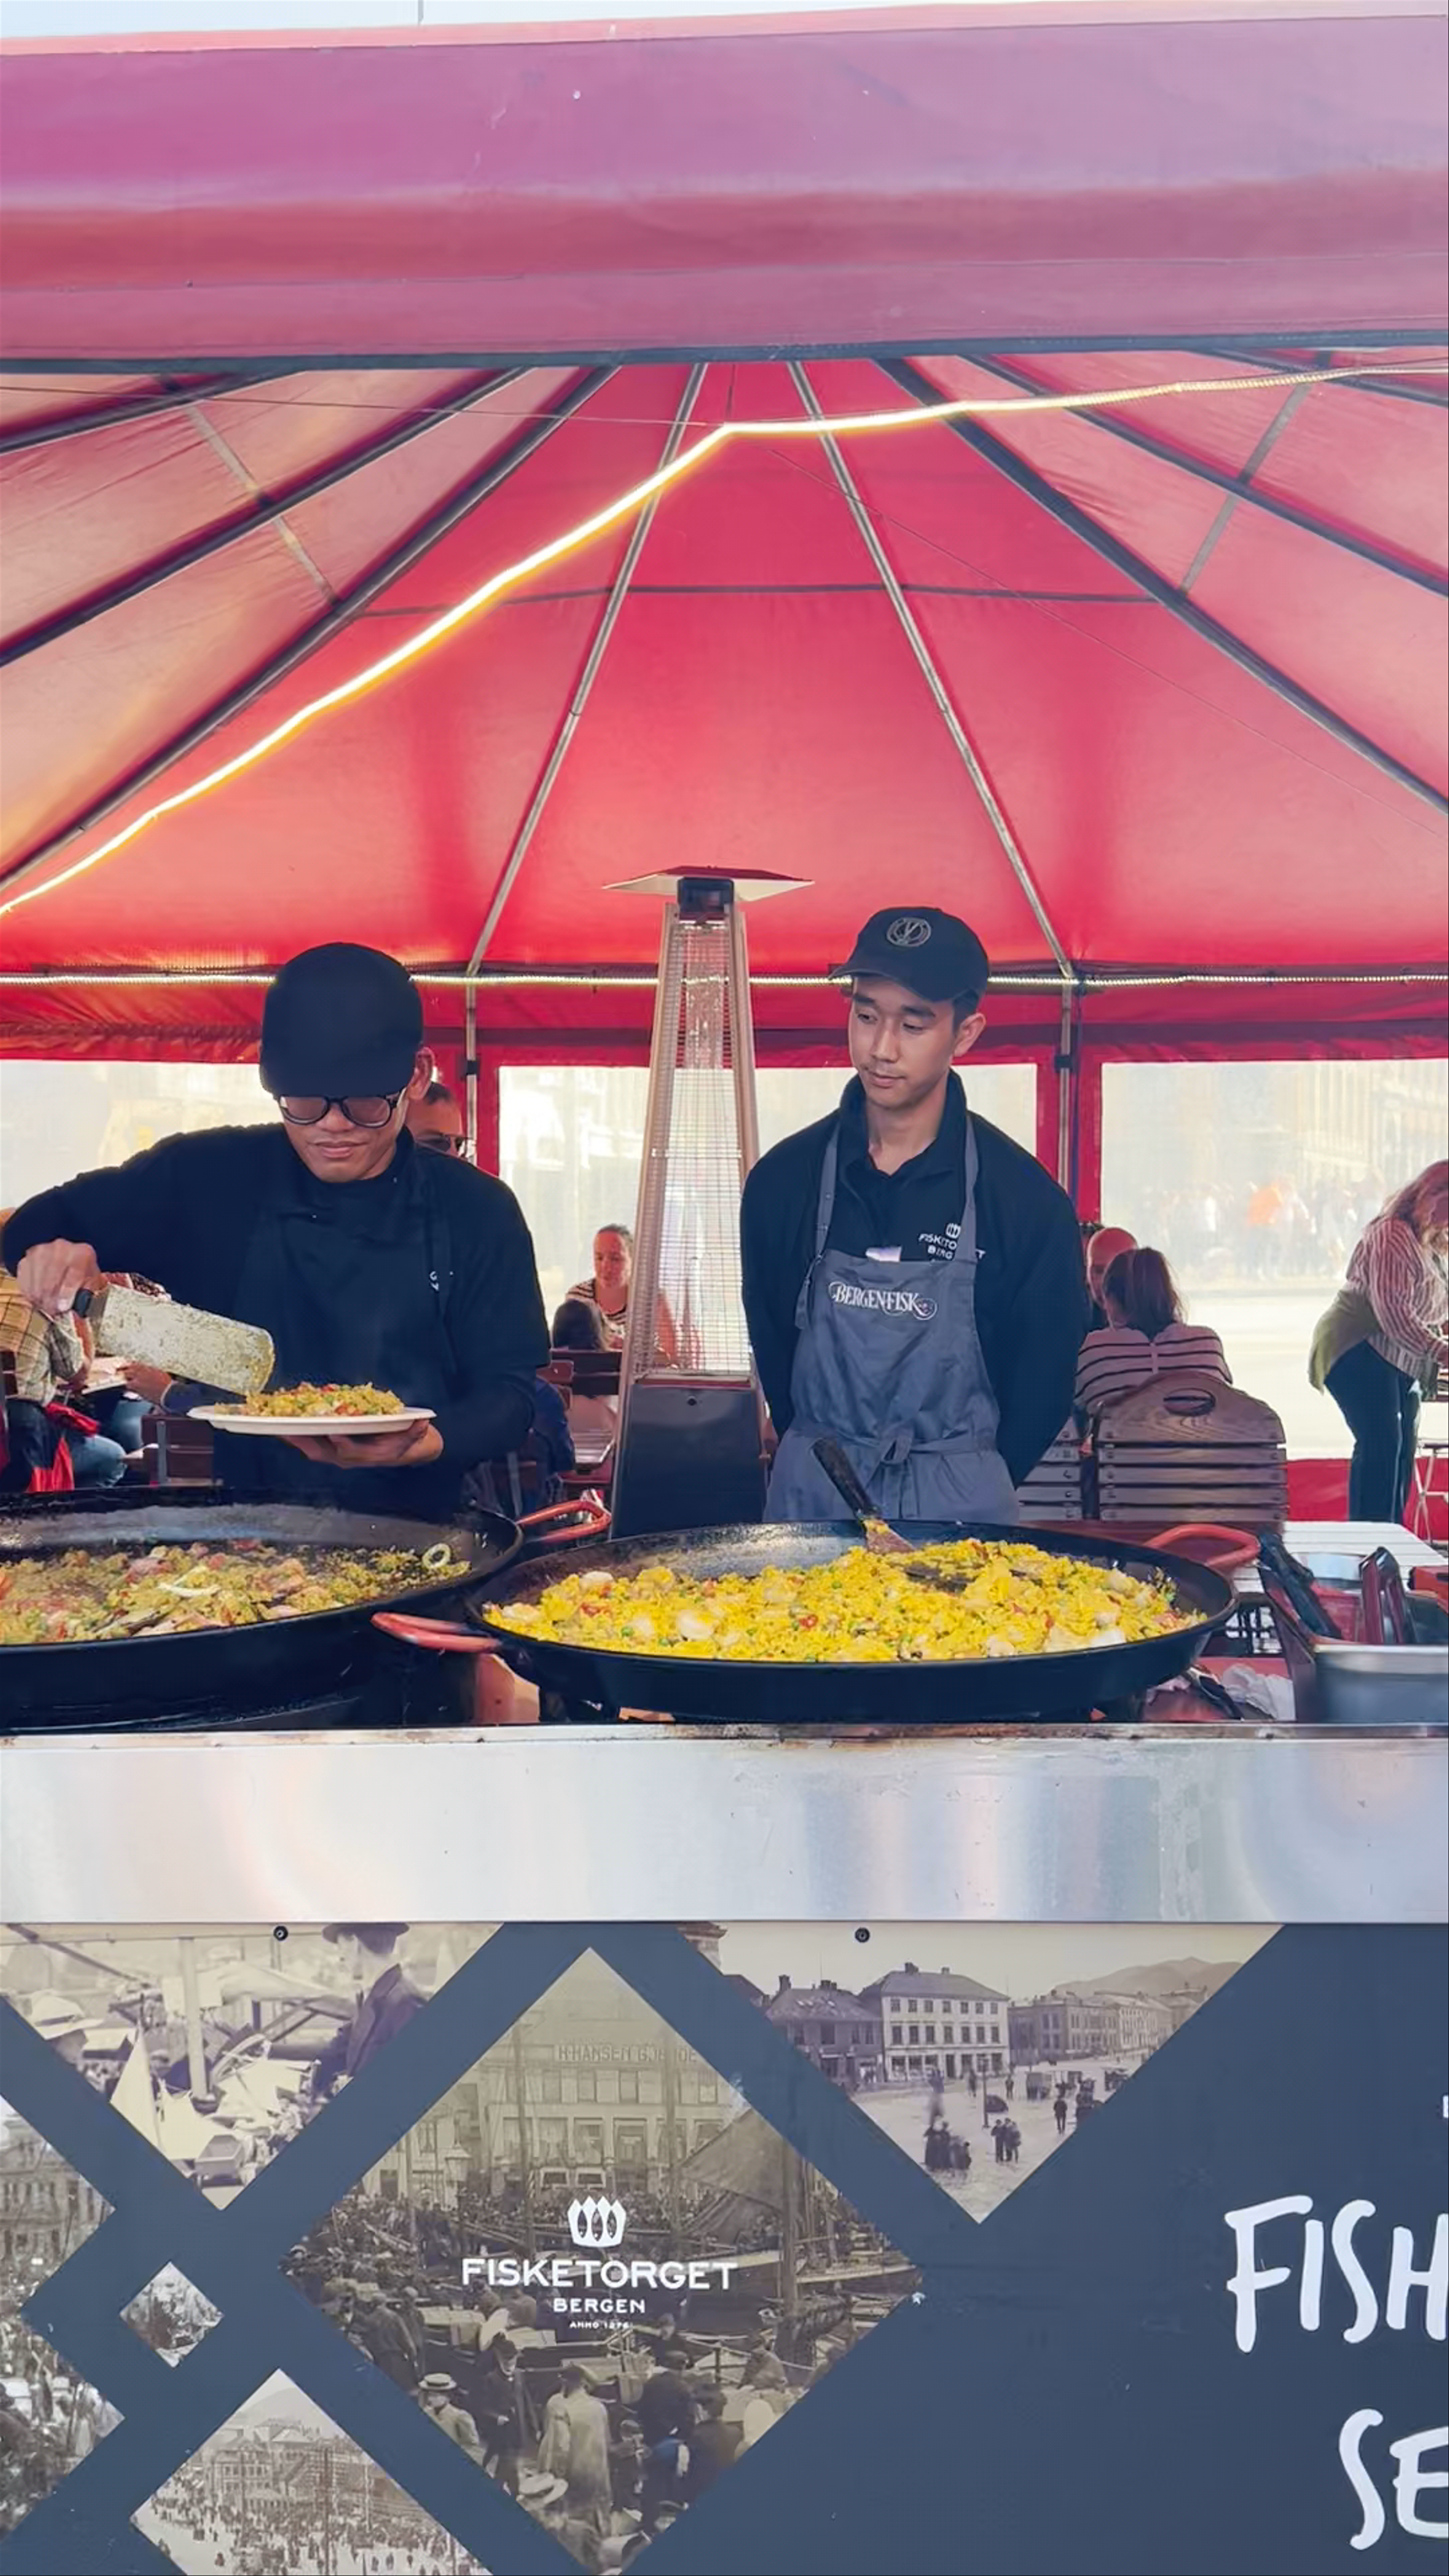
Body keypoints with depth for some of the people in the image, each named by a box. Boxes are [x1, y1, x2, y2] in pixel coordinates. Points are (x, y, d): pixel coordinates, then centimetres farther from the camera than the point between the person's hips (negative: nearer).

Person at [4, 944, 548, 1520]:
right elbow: (47, 1222, 13)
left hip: (412, 1540, 1)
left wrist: (424, 1444, -21)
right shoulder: (206, 1180, 1)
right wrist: (47, 1251, -11)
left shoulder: (478, 1213, 0)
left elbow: (509, 1392, 0)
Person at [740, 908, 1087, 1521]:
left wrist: (970, 1484, 0)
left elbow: (1045, 1382, -1)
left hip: (959, 1501, -2)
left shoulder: (1026, 1199, -9)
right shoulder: (784, 1178, -3)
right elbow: (772, 1350, 7)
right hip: (809, 1493, 2)